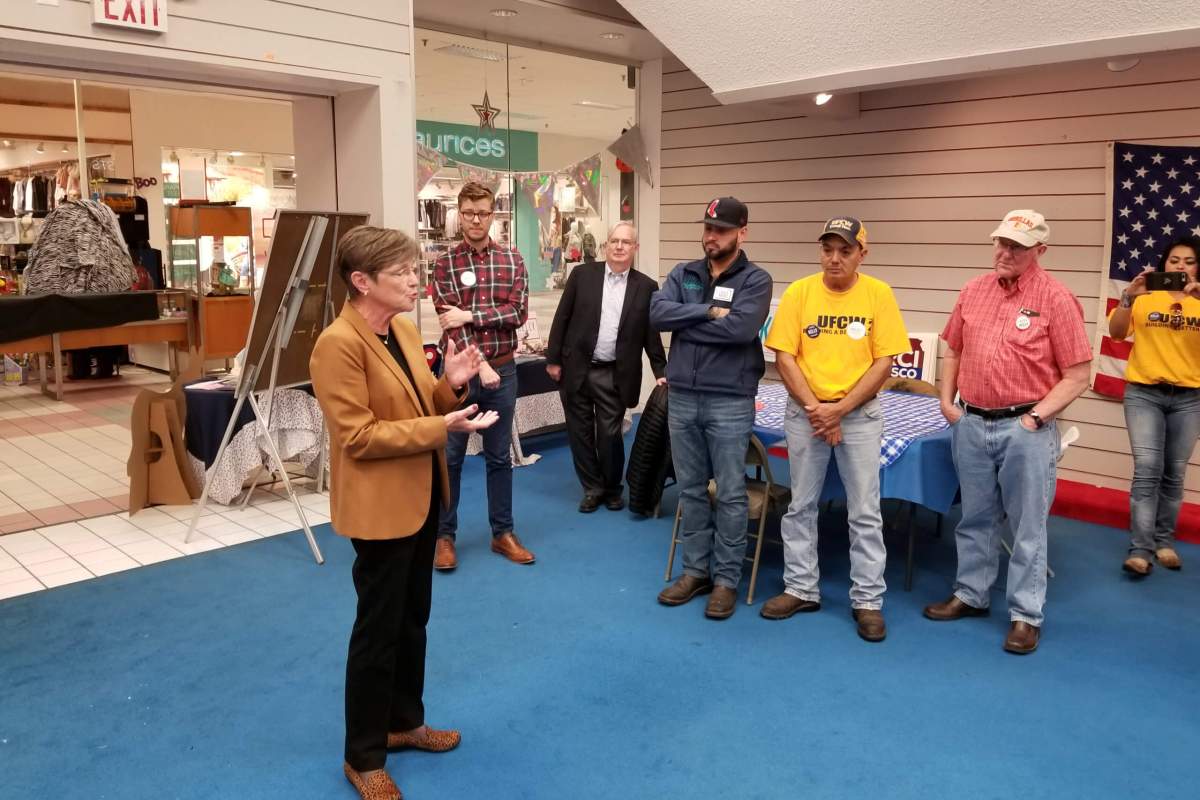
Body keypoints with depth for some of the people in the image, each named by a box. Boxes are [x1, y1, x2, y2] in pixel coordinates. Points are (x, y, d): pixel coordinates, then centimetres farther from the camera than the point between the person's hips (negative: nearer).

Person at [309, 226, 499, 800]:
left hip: (421, 496, 8)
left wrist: (450, 385, -7)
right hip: (380, 506, -8)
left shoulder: (405, 330, 6)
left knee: (413, 619, 21)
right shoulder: (338, 344, -20)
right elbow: (358, 436, -23)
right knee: (378, 630, 6)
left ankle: (405, 721, 41)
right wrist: (442, 427, -26)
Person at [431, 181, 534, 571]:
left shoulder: (512, 260, 4)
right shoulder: (445, 264, -2)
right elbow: (450, 322, -10)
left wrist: (470, 315, -15)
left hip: (503, 369, 2)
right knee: (449, 457, 6)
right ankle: (444, 535, 18)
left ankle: (503, 533, 22)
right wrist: (479, 365, -19)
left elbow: (518, 313, -7)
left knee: (499, 456, 11)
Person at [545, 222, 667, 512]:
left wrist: (661, 373, 0)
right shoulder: (582, 274, 0)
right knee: (581, 433, 8)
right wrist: (553, 359, 0)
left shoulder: (646, 286, 1)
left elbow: (651, 335, 4)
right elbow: (562, 319, 2)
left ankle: (613, 489, 24)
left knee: (610, 435, 2)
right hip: (577, 369, 1)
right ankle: (593, 488, 24)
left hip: (614, 376, -1)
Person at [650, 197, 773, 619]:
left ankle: (726, 579, 15)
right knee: (691, 489, 13)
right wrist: (708, 311, -16)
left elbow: (741, 328, -19)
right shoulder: (683, 274, 9)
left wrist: (686, 324, -10)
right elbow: (657, 312, -8)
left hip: (730, 402, -4)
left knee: (730, 494, 3)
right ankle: (695, 570, 25)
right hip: (681, 397, 4)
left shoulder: (756, 280, -3)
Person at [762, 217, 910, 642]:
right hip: (805, 412, 1)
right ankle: (801, 588, 24)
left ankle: (868, 599, 16)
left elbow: (883, 361, -5)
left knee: (865, 511, 4)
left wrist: (840, 409, -12)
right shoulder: (799, 292, -2)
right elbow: (784, 356, -3)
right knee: (801, 505, 10)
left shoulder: (879, 294, -4)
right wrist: (813, 408, -11)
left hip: (860, 414, -1)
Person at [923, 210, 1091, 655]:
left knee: (1027, 527, 4)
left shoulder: (1056, 299, -8)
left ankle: (1026, 615, 15)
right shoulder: (973, 292, 7)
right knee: (976, 518, 16)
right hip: (971, 424, 5)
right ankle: (971, 594, 31)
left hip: (1025, 429, -5)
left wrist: (1036, 417, -13)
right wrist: (946, 402, 8)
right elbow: (953, 352, 17)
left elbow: (1077, 375, -8)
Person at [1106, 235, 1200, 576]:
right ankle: (1140, 549, -11)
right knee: (1147, 469, -11)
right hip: (1144, 393, -2)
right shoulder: (1145, 297, 2)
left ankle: (1164, 541, 22)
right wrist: (1128, 298, -24)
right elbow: (1116, 332, -9)